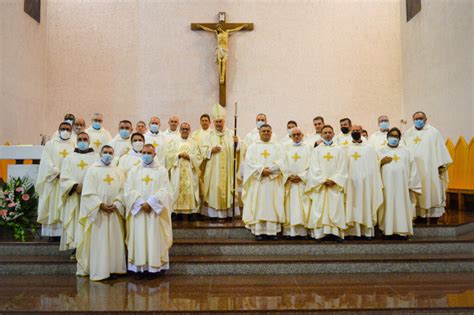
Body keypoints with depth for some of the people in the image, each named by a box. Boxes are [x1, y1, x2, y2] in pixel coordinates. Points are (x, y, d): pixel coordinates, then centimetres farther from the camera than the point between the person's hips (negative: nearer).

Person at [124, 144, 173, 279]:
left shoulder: (162, 170, 3)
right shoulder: (134, 170, 7)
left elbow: (165, 191, -7)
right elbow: (129, 190, -3)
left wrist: (150, 203, -17)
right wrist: (142, 203, -15)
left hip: (155, 211, -1)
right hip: (138, 211, 1)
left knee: (155, 238, 1)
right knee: (139, 239, 3)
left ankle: (154, 266, 9)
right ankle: (140, 267, 10)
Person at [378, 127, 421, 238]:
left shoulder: (406, 152, 17)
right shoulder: (381, 152, 14)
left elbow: (413, 170, 11)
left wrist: (412, 185, 3)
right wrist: (381, 162, -14)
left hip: (402, 185, 1)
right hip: (387, 185, -1)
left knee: (402, 206, -2)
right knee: (388, 205, -5)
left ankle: (402, 230, 2)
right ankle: (389, 230, -2)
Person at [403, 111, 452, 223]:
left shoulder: (433, 132, 4)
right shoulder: (407, 134, 12)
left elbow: (440, 149, -1)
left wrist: (441, 165, -7)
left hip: (430, 170, -2)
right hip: (413, 170, 2)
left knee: (432, 195, -2)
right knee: (418, 196, 4)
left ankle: (434, 223, 3)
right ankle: (421, 221, 10)